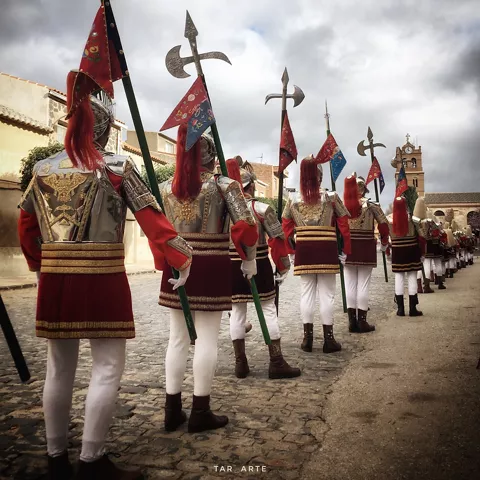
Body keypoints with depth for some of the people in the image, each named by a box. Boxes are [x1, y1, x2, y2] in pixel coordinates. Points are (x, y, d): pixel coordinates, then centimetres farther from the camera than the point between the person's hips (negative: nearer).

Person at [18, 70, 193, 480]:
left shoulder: (42, 169, 9)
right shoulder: (116, 167, -6)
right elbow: (151, 217, -10)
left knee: (59, 370, 14)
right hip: (102, 279, -5)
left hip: (55, 278, 6)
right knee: (107, 369, 4)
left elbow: (26, 226, 15)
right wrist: (182, 255, -5)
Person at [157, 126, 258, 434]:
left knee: (178, 338, 11)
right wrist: (249, 259, 1)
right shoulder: (224, 184, -4)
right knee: (207, 339, 3)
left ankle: (173, 410, 19)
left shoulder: (165, 188, 8)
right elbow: (245, 225, -12)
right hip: (212, 268, -4)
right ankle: (201, 412, 10)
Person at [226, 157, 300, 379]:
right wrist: (283, 267, -2)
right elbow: (277, 239, -9)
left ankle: (240, 363, 13)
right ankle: (276, 363, 6)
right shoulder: (262, 209, -8)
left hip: (232, 266, 3)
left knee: (237, 312, 10)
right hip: (258, 266, -3)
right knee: (268, 312, 4)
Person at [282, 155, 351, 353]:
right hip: (327, 250, -2)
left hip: (303, 250, 2)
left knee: (307, 293, 9)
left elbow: (286, 226, 5)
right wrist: (345, 250, 6)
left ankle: (307, 337, 13)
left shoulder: (293, 199, 2)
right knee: (327, 294, 4)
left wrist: (292, 250, 12)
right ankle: (328, 339, 10)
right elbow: (344, 225, -2)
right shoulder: (331, 197, -4)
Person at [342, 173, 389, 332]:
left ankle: (352, 321, 10)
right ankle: (362, 321, 5)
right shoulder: (370, 205, -6)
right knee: (363, 285, 2)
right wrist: (384, 243, 8)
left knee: (350, 284, 7)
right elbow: (384, 224, -6)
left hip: (348, 248, 2)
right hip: (366, 249, -2)